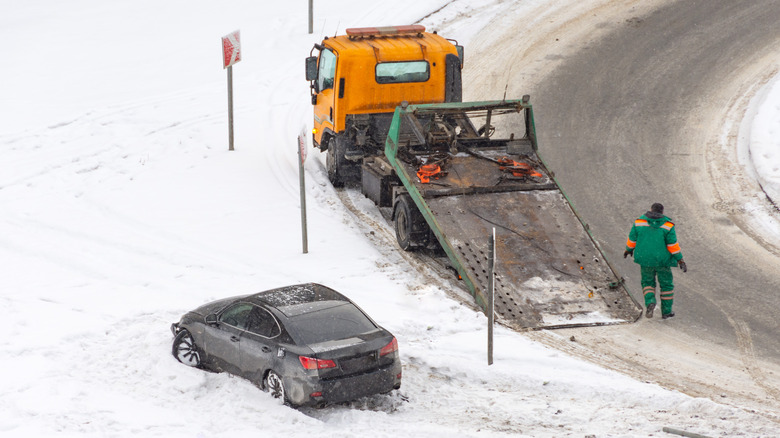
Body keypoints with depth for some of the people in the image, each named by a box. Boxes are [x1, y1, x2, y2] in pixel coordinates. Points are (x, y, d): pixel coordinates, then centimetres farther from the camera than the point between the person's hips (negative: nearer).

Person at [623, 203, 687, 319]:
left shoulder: (640, 222, -4)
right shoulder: (667, 225, -9)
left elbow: (632, 239, 3)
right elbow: (672, 244, -12)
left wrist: (628, 249, 22)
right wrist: (680, 260, -7)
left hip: (646, 259, 1)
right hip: (662, 260, -1)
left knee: (648, 282, 19)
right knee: (666, 284, 17)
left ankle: (650, 303, -8)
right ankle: (666, 311, 21)